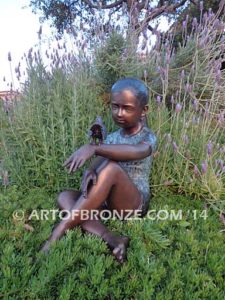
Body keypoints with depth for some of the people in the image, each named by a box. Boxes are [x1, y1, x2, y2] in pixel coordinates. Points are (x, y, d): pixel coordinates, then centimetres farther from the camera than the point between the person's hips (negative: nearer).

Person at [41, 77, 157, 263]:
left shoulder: (148, 137, -6)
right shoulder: (111, 138, 10)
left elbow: (136, 152, -32)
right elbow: (96, 164, -6)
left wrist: (92, 148, -43)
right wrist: (89, 173, -30)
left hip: (135, 204, -5)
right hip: (108, 203, 6)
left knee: (111, 167, -33)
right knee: (65, 197, -15)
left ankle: (57, 234, -29)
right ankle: (111, 240, -31)